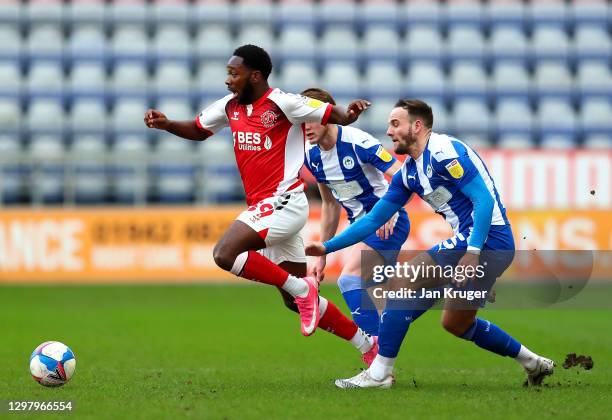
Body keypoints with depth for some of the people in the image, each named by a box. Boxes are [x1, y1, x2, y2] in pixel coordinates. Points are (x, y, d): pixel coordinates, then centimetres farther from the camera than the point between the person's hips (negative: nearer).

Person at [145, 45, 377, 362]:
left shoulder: (282, 104, -12)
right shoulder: (230, 106, 9)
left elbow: (333, 115, -9)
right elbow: (199, 130, 25)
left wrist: (349, 114, -31)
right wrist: (166, 124, 7)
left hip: (283, 202, -8)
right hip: (262, 206, 8)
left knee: (224, 254, -25)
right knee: (299, 303, 10)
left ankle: (301, 289, -13)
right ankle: (368, 345, 20)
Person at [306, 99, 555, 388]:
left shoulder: (443, 151, -12)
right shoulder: (409, 172, 16)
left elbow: (484, 199, -19)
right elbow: (373, 219, 21)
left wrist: (473, 251, -27)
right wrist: (327, 247, 17)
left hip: (487, 239, -10)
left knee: (403, 281, -12)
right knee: (455, 323, 20)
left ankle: (379, 373, -11)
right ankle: (533, 362, 30)